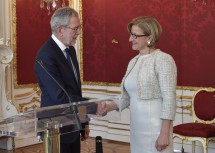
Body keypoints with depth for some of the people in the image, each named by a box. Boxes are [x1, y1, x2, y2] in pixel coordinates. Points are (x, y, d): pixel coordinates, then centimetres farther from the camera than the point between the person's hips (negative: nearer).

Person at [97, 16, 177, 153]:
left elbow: (169, 99, -16)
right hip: (136, 128, 7)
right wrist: (108, 107, 1)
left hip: (155, 128, -7)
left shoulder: (163, 59, -11)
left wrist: (164, 134, -19)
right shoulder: (133, 62, 11)